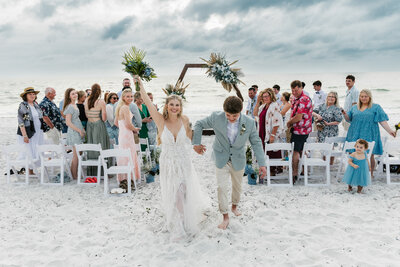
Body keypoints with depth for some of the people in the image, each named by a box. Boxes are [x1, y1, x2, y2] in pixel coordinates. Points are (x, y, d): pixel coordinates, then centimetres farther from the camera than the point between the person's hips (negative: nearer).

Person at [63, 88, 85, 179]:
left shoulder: (75, 105, 14)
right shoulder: (70, 107, -14)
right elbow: (68, 123, -19)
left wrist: (82, 130, 15)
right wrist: (80, 131, -15)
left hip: (78, 131, 9)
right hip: (74, 132, -9)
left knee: (78, 154, 11)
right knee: (76, 155, -4)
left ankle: (76, 175, 18)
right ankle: (74, 176, 4)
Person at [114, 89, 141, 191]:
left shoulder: (120, 107, 15)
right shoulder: (125, 107, -15)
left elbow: (116, 123, 21)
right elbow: (128, 124, -20)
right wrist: (135, 129, -3)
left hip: (122, 134, 10)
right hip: (127, 135, -10)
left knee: (123, 157, 14)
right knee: (128, 157, -5)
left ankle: (122, 180, 22)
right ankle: (127, 183, -2)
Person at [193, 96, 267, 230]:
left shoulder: (249, 122, -19)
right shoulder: (216, 117, -21)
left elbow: (256, 142, -8)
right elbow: (199, 124, -4)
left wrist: (261, 163, -10)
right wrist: (196, 143, -8)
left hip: (238, 160, 1)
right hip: (221, 159, -1)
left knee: (237, 186, 19)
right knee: (222, 187, -5)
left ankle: (234, 206, 47)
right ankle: (225, 216, 11)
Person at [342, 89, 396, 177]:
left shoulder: (376, 107, 4)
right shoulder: (354, 107, 14)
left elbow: (382, 121, -2)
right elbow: (349, 119, 16)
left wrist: (389, 130, -14)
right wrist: (345, 114, -5)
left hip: (369, 136, -2)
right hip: (356, 135, 3)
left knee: (370, 155, -2)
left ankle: (370, 174, 14)